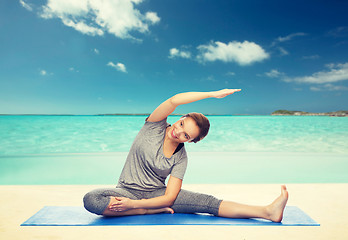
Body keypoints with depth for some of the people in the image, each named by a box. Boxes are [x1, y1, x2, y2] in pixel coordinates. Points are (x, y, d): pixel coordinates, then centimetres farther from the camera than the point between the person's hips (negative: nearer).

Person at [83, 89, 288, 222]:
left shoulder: (181, 159, -8)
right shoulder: (155, 127, -11)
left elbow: (169, 198, -16)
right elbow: (174, 101, -31)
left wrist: (133, 204, -27)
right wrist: (213, 94, -30)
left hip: (156, 193, 0)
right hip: (128, 190, 0)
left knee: (205, 201, -21)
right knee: (91, 199, -33)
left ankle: (268, 212, -21)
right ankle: (154, 211, -22)